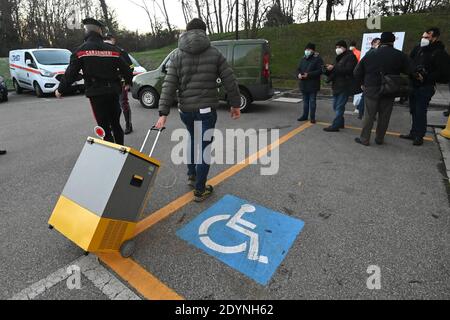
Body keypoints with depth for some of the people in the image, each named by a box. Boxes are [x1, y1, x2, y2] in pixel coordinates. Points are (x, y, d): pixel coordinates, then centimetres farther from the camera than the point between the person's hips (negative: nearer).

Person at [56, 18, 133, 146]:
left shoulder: (81, 50, -3)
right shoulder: (112, 49, 6)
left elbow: (71, 73, -5)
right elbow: (126, 69, 9)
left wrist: (60, 90, 8)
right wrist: (128, 83, 29)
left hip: (96, 94, -3)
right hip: (113, 92, 4)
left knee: (104, 127, 2)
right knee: (116, 124, 17)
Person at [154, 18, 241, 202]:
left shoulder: (177, 55, 4)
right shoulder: (214, 53, 2)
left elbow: (169, 86, -4)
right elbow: (230, 81, 0)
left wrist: (163, 113, -6)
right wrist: (235, 104, 11)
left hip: (185, 109, 3)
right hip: (207, 109, -3)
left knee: (193, 140, 26)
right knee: (204, 147, 4)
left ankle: (192, 175, 35)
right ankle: (200, 190, 10)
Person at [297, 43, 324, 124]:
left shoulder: (317, 59, -7)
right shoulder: (303, 59, 13)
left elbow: (320, 70, -15)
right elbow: (299, 69, 17)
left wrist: (309, 74, -23)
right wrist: (299, 74, -6)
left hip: (313, 85, -6)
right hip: (304, 84, 6)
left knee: (312, 101, -2)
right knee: (305, 101, 13)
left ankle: (312, 117, 5)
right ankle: (305, 116, 22)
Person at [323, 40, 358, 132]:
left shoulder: (350, 57, -6)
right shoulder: (339, 58, 21)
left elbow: (348, 70, -20)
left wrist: (334, 68, -21)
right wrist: (328, 69, 0)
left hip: (344, 86, -9)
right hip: (337, 86, 9)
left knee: (339, 106, -7)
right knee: (336, 106, 12)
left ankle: (335, 126, -4)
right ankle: (340, 123, 24)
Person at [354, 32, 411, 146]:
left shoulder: (369, 55, 0)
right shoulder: (400, 55, -3)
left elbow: (357, 73, 1)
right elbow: (409, 72, -3)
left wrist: (365, 83, 12)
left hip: (371, 90, 0)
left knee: (369, 115, 5)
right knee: (384, 116, 9)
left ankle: (365, 139, 7)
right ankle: (380, 139, 18)